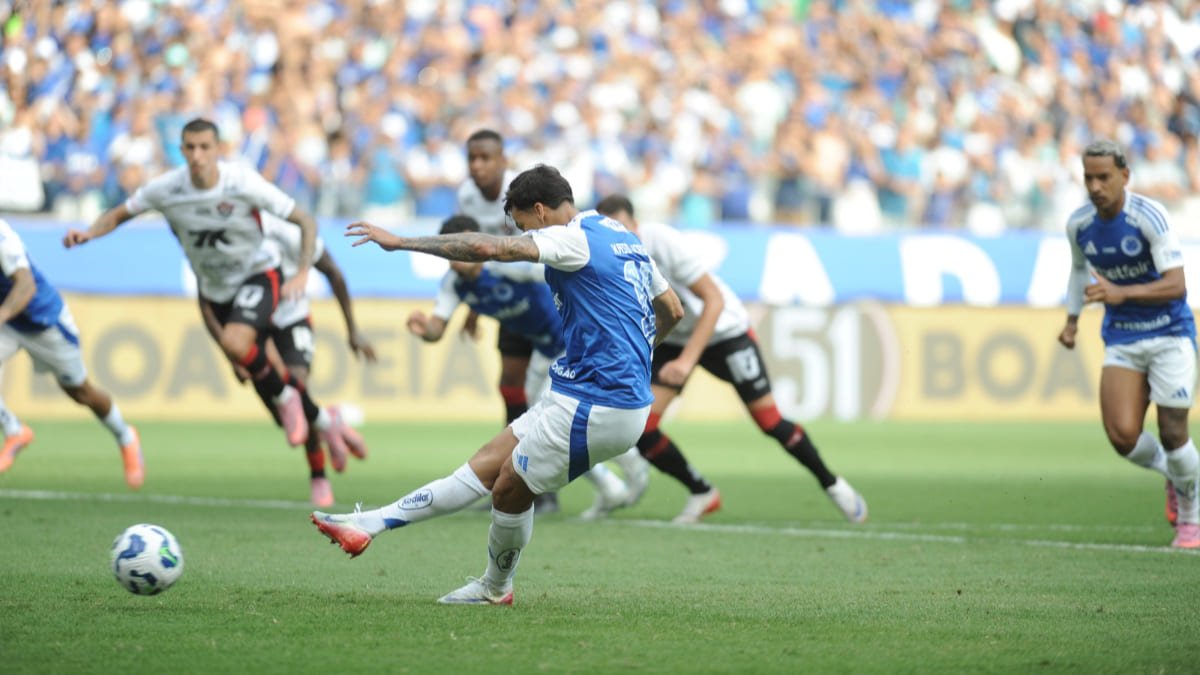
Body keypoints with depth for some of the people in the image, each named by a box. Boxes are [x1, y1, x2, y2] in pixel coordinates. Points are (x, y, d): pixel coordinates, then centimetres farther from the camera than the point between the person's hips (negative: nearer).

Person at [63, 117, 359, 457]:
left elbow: (305, 221, -16)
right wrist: (88, 233, -21)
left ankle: (285, 397, -5)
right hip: (216, 289, 4)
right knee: (259, 375, 8)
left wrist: (301, 274, -28)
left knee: (235, 343, -32)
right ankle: (321, 420, 32)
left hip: (258, 274, -4)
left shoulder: (244, 183, -25)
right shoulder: (166, 188, -16)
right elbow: (118, 215, -1)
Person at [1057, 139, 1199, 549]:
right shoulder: (1078, 224, -3)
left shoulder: (1149, 216, -20)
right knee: (1123, 437, -12)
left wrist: (1121, 293, -39)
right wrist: (1072, 320, 15)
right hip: (1121, 341, 4)